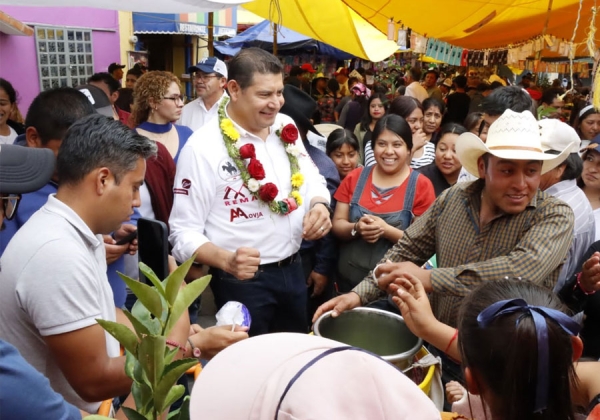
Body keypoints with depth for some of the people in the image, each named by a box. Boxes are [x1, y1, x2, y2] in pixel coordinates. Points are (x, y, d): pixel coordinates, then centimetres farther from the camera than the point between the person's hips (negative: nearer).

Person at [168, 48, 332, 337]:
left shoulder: (286, 127, 1)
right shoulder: (203, 147, -18)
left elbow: (312, 179, 13)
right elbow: (184, 232, -16)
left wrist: (319, 205, -10)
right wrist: (226, 261, -34)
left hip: (293, 270, 6)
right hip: (242, 280, -6)